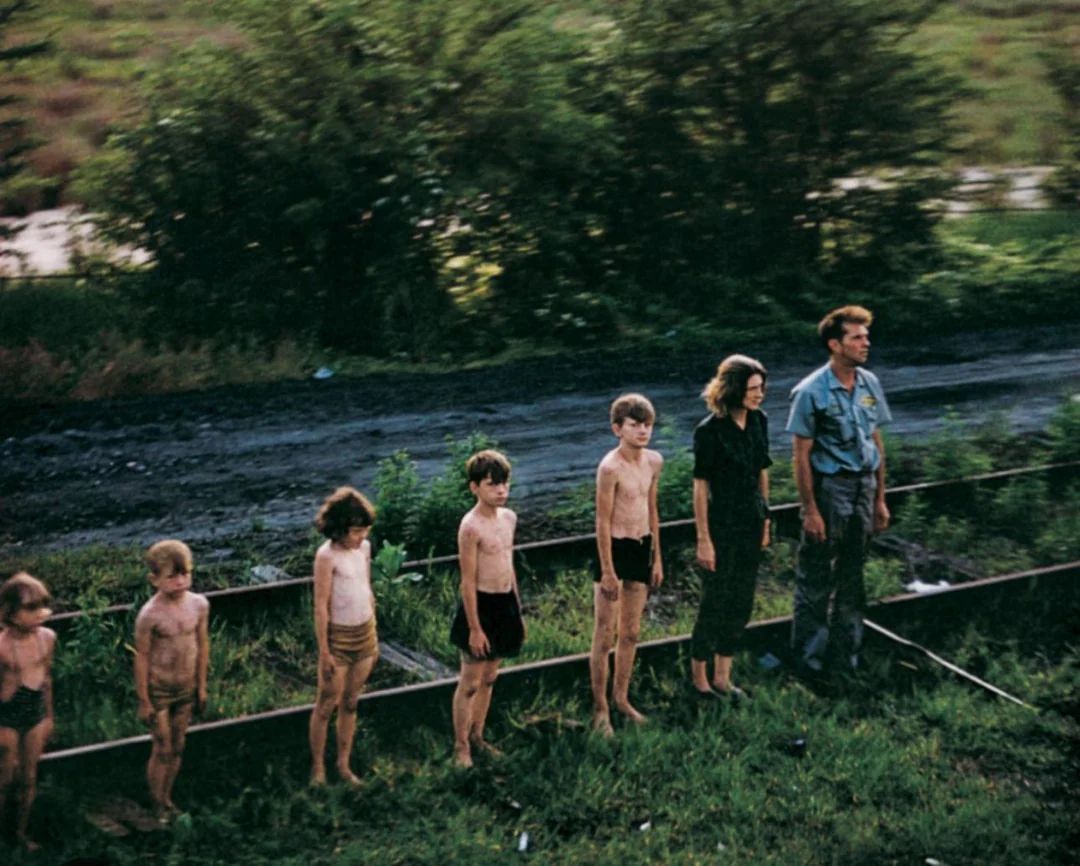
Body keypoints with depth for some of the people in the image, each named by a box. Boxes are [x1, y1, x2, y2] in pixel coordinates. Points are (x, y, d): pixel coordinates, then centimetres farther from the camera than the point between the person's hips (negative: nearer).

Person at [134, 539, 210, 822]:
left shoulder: (199, 604, -8)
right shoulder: (150, 615, -22)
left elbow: (202, 645, 4)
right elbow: (142, 657, -14)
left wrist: (201, 686, 9)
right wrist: (143, 701, -9)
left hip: (186, 689, 5)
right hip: (158, 690, -5)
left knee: (177, 748, 16)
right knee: (162, 751, 5)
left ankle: (168, 799, 33)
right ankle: (158, 805, 22)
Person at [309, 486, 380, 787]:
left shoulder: (364, 547, 2)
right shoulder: (327, 556, -17)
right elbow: (321, 606, -15)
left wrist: (374, 637, 15)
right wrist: (324, 651, -14)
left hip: (364, 635, 6)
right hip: (338, 637, -6)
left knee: (350, 704, 14)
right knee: (327, 705, 4)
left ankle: (344, 765, 23)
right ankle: (318, 767, 15)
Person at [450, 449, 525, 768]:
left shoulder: (508, 518, 5)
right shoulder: (471, 527, -18)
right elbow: (468, 581, -17)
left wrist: (519, 612, 17)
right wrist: (475, 628, -16)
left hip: (506, 604, 7)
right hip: (481, 605, -7)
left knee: (489, 678, 18)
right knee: (470, 682, 3)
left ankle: (477, 736, 31)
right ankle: (461, 746, 16)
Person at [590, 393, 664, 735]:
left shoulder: (654, 461, 3)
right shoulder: (611, 467, -19)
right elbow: (603, 521, -16)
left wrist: (657, 558, 15)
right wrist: (608, 571, -15)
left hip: (641, 548, 7)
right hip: (615, 549, -7)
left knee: (631, 633, 17)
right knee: (604, 636, 2)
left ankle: (621, 697, 32)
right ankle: (600, 709, 13)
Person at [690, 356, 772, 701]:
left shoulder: (759, 421, 1)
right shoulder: (709, 431, -18)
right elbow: (700, 487, -15)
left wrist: (765, 520, 14)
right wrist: (703, 540, -14)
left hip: (751, 524, 7)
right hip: (722, 526, -7)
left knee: (741, 604, 13)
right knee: (714, 603, 5)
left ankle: (722, 677, 27)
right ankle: (699, 677, 23)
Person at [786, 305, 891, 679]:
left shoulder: (869, 384, 4)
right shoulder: (812, 392, -14)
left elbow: (876, 443, 11)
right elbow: (801, 455, -12)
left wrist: (880, 499, 12)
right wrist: (810, 511, -14)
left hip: (864, 486, 6)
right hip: (829, 488, -6)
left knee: (852, 576, 15)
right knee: (815, 578, 4)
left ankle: (846, 653, 28)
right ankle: (809, 659, 16)